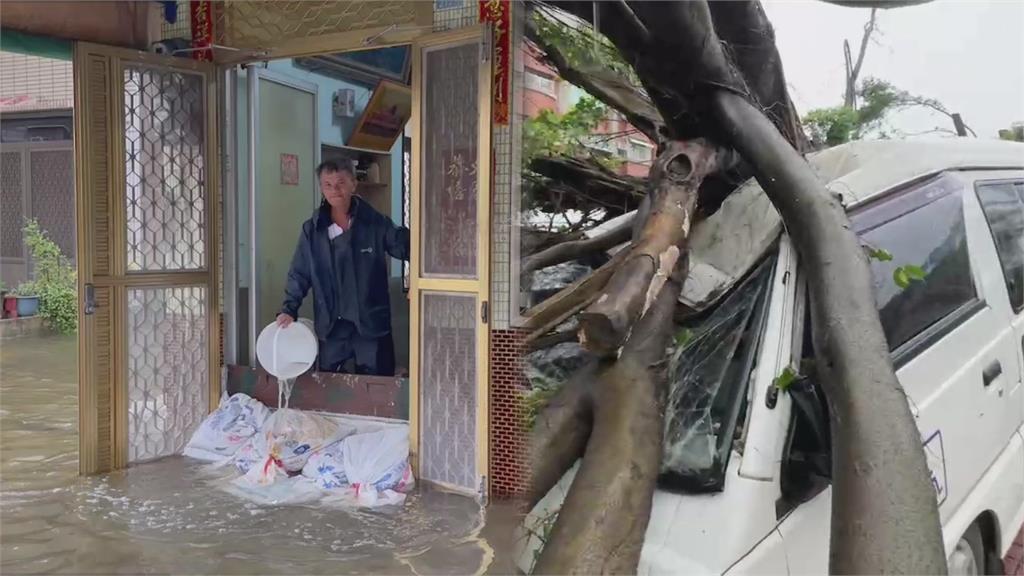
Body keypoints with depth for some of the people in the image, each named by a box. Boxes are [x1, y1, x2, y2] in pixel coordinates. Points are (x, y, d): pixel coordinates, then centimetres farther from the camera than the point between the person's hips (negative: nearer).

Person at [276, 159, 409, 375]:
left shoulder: (377, 224, -4)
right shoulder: (312, 230, 3)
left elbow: (406, 247, -1)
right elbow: (299, 274, 8)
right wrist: (289, 309, -2)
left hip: (372, 324, -2)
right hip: (330, 327, 2)